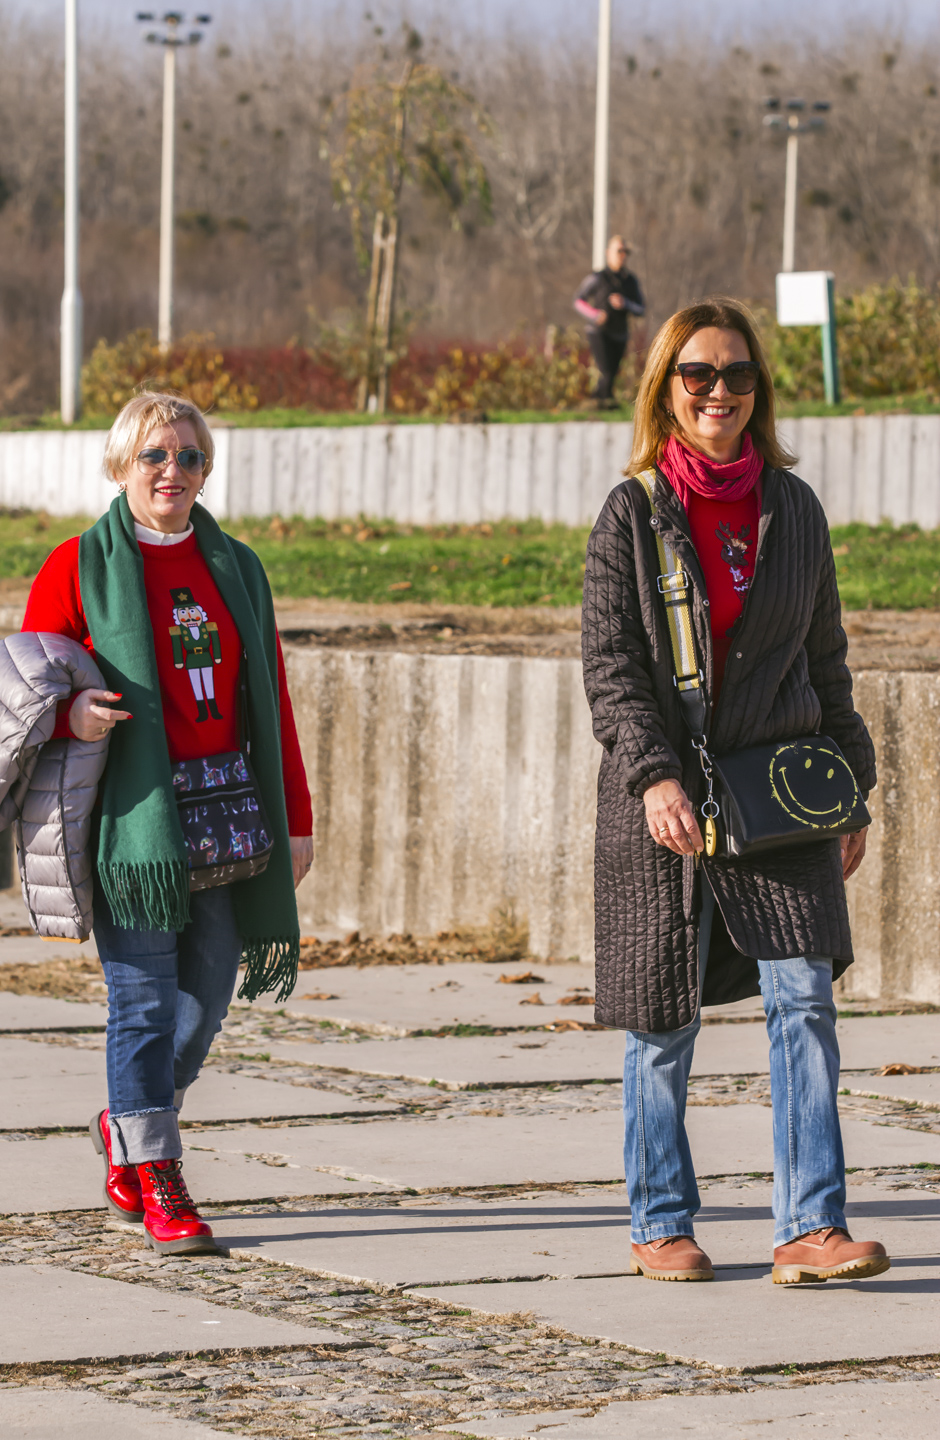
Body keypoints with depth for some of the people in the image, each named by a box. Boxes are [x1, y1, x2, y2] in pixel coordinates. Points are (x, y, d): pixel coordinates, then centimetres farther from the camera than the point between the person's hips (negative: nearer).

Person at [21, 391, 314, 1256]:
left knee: (208, 991, 6)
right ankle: (154, 1177, 1)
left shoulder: (235, 568, 13)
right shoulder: (78, 568, 1)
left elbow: (270, 699, 14)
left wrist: (295, 820, 11)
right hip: (131, 811, -4)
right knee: (145, 992, -6)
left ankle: (125, 1126, 29)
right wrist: (70, 716, -20)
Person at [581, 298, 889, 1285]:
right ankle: (660, 1225, 19)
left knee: (803, 996, -10)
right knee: (663, 1023, 5)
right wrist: (657, 777, -20)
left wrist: (849, 786, 13)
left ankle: (808, 1229, -10)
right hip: (664, 796, -2)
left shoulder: (794, 509, 8)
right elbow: (609, 667, -7)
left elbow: (824, 657, 15)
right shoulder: (631, 515, -2)